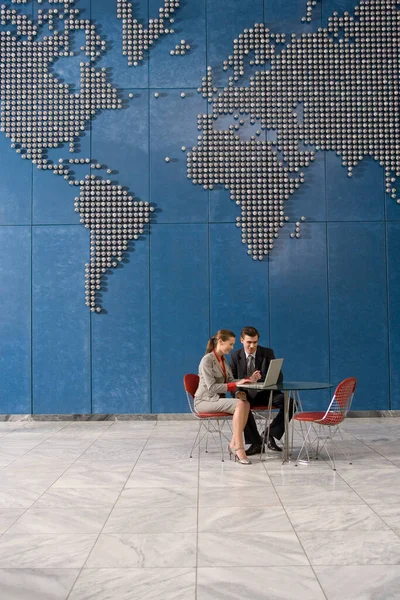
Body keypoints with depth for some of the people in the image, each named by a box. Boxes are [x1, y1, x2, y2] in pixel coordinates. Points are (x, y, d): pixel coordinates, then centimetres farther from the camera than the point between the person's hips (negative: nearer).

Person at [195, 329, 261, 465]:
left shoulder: (224, 360, 13)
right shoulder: (207, 360, -14)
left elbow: (231, 381, 9)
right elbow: (212, 387, -21)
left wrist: (249, 379, -9)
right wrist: (236, 384, -24)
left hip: (218, 399, 8)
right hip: (205, 401, -8)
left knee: (246, 403, -22)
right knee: (239, 404, -30)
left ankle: (234, 444, -19)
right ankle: (238, 448, -27)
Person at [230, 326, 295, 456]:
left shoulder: (268, 353, 0)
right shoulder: (235, 356, 3)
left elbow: (279, 377, -5)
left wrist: (260, 378, -26)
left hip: (265, 393, 1)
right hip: (246, 394, 0)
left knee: (290, 403, -26)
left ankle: (270, 434, -11)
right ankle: (256, 443, -20)